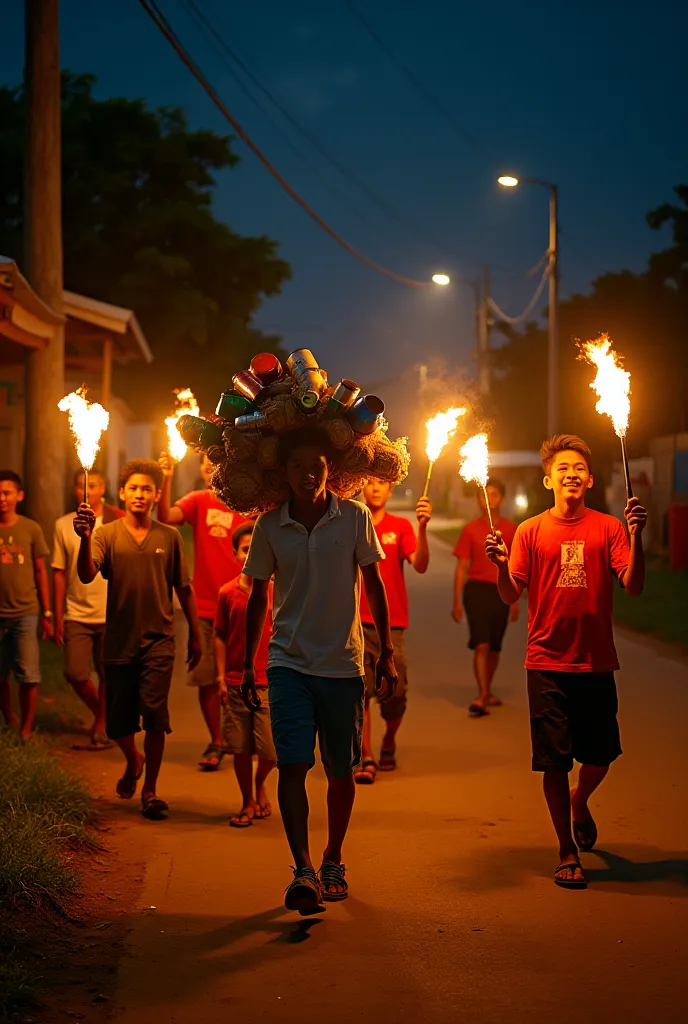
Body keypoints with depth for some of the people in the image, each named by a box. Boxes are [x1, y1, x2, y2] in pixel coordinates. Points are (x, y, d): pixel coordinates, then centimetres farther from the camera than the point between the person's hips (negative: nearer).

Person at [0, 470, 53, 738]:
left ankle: (26, 730, 6)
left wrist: (47, 613, 6)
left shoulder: (31, 529, 2)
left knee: (29, 676, -5)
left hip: (25, 613, -1)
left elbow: (40, 571, 7)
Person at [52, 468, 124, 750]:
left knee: (108, 674, 4)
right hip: (76, 613, 2)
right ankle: (103, 716, 24)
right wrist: (58, 618, 3)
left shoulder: (117, 523, -1)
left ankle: (101, 728, 20)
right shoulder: (63, 525, 4)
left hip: (112, 613, -2)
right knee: (75, 674, -1)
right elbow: (59, 573, 6)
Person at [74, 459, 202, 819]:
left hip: (158, 641, -1)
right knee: (118, 722, 9)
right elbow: (87, 576, -17)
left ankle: (150, 789, 4)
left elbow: (184, 589, 10)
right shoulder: (107, 535, -1)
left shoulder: (169, 538, 3)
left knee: (155, 715, -12)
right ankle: (133, 762, 41)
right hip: (119, 641, 1)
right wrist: (85, 539, -34)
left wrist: (195, 635, 12)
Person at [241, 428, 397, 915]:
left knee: (341, 772, 9)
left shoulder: (355, 518, -5)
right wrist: (248, 664, 8)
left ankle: (333, 862, 28)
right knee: (292, 764, -14)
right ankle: (303, 871, -17)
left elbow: (373, 584, 4)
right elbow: (259, 595, 8)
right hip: (289, 661, 0)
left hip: (343, 663, 0)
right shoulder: (270, 526, -2)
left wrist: (387, 653, 3)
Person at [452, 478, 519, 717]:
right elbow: (462, 566, 3)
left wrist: (515, 600, 10)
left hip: (501, 592, 2)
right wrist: (457, 601, -1)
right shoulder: (470, 529, 2)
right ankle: (482, 696, -16)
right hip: (477, 588, -2)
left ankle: (487, 692, 26)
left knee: (494, 647, 10)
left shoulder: (511, 529, 7)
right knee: (481, 645, -13)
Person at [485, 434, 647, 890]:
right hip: (548, 664, -1)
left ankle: (580, 803, 42)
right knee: (555, 760, 0)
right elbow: (511, 595, -1)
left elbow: (634, 587, -7)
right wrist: (501, 564, -21)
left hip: (597, 663, 1)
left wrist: (636, 537, -21)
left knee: (601, 755, 8)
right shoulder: (531, 531, 3)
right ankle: (568, 853, 15)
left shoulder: (608, 528, 2)